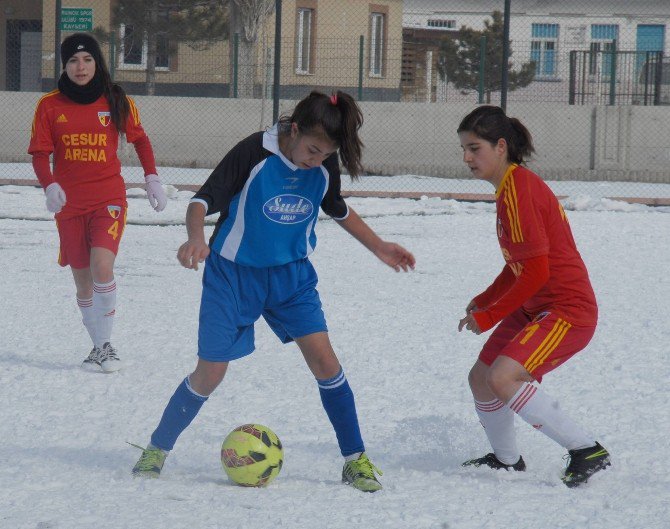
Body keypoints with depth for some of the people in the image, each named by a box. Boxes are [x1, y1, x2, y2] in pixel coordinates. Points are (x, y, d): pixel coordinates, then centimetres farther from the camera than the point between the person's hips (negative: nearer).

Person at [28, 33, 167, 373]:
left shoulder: (116, 102, -1)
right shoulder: (50, 106, -1)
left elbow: (140, 139, 14)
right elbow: (40, 154, 0)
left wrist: (152, 179, 5)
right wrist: (50, 186, -18)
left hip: (109, 198, -2)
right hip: (69, 202, 2)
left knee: (101, 267, -22)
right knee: (82, 279, 7)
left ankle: (106, 344, -10)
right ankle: (98, 347, 23)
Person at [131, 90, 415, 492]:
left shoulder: (325, 165, -7)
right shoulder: (254, 153, -22)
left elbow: (338, 209, 14)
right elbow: (204, 200, -24)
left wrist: (380, 248, 14)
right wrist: (196, 238, -44)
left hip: (292, 274, 4)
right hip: (234, 274, -3)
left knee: (324, 360, -10)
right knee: (210, 373, -4)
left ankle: (356, 459, 0)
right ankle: (157, 449, 17)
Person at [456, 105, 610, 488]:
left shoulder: (517, 191, -20)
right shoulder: (511, 186, 11)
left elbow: (537, 272, -23)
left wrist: (490, 316, -14)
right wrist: (482, 303, 7)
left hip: (568, 311, -10)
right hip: (535, 308, 10)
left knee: (503, 377, -26)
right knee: (481, 378, 14)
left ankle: (588, 452, -17)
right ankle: (507, 460, 35)